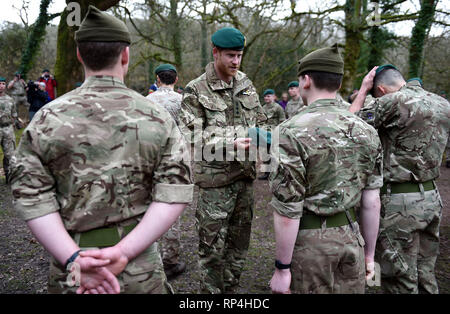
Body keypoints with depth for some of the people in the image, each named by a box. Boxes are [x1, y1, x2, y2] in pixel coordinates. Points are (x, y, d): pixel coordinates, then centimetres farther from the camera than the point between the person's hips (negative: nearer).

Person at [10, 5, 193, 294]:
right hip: (141, 270, 0)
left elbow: (31, 195, -10)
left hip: (69, 272, 1)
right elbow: (175, 193, -14)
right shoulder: (157, 117, -6)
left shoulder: (47, 118, -4)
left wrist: (73, 258, -14)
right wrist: (123, 252, -17)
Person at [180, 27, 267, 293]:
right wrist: (231, 144, -23)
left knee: (239, 243, 16)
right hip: (215, 178, -5)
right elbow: (192, 136, -13)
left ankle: (231, 289, 33)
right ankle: (211, 290, 20)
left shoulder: (246, 84, 10)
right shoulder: (196, 90, -6)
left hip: (246, 174, 6)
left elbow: (260, 120, 18)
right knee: (213, 246, 2)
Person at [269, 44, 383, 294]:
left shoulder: (292, 132, -18)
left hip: (307, 242, -5)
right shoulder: (366, 131, -1)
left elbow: (287, 212, -19)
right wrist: (369, 253, 14)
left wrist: (282, 268, -9)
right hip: (351, 238, 5)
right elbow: (372, 202, 3)